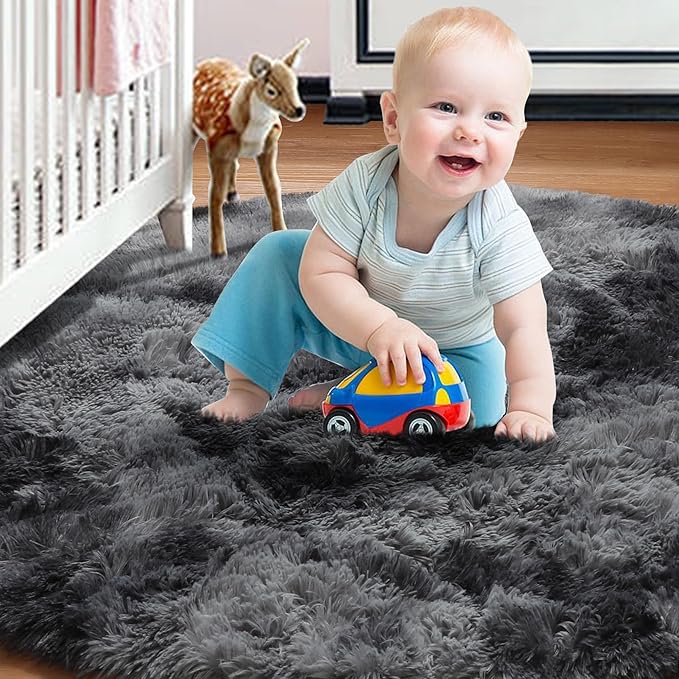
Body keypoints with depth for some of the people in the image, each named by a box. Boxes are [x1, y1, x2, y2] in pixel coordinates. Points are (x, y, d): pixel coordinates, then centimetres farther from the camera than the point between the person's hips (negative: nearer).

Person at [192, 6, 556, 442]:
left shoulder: (501, 230, -34)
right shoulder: (364, 184, -30)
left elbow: (523, 328, -33)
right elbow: (322, 273, -27)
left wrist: (529, 407, -50)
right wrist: (380, 328, -45)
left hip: (450, 345, -1)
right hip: (355, 321, 1)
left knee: (482, 400, -27)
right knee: (279, 252, -16)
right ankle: (248, 385, -4)